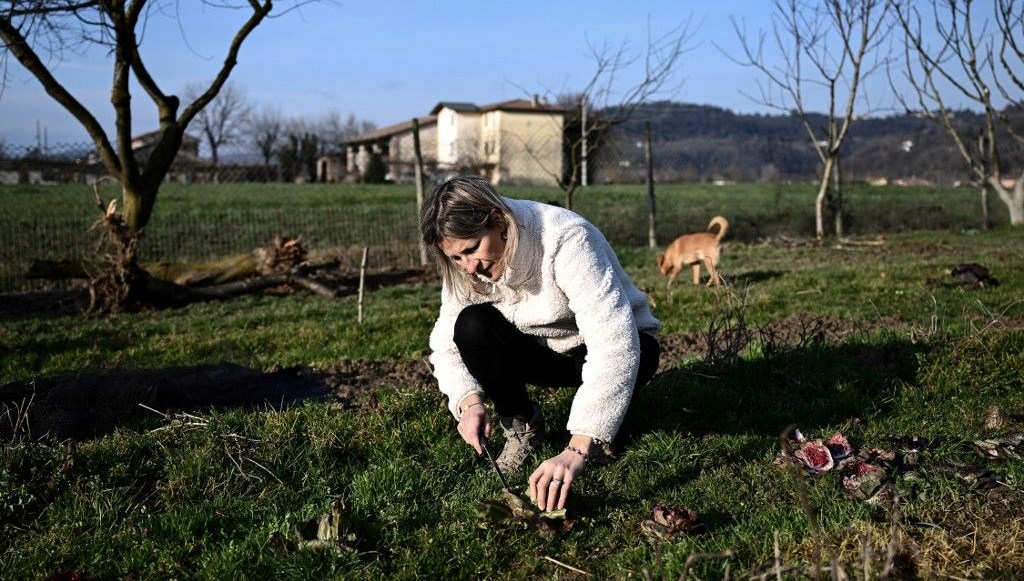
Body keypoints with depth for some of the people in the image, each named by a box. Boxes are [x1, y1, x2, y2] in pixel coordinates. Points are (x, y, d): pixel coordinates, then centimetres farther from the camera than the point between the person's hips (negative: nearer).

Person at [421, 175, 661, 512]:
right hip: (544, 349, 4)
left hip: (615, 344, -4)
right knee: (471, 326, -24)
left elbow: (616, 343, -43)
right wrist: (470, 401, -32)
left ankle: (596, 436, -4)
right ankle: (521, 423, 0)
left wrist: (577, 450, -50)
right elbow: (445, 341, -11)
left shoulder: (567, 240, -35)